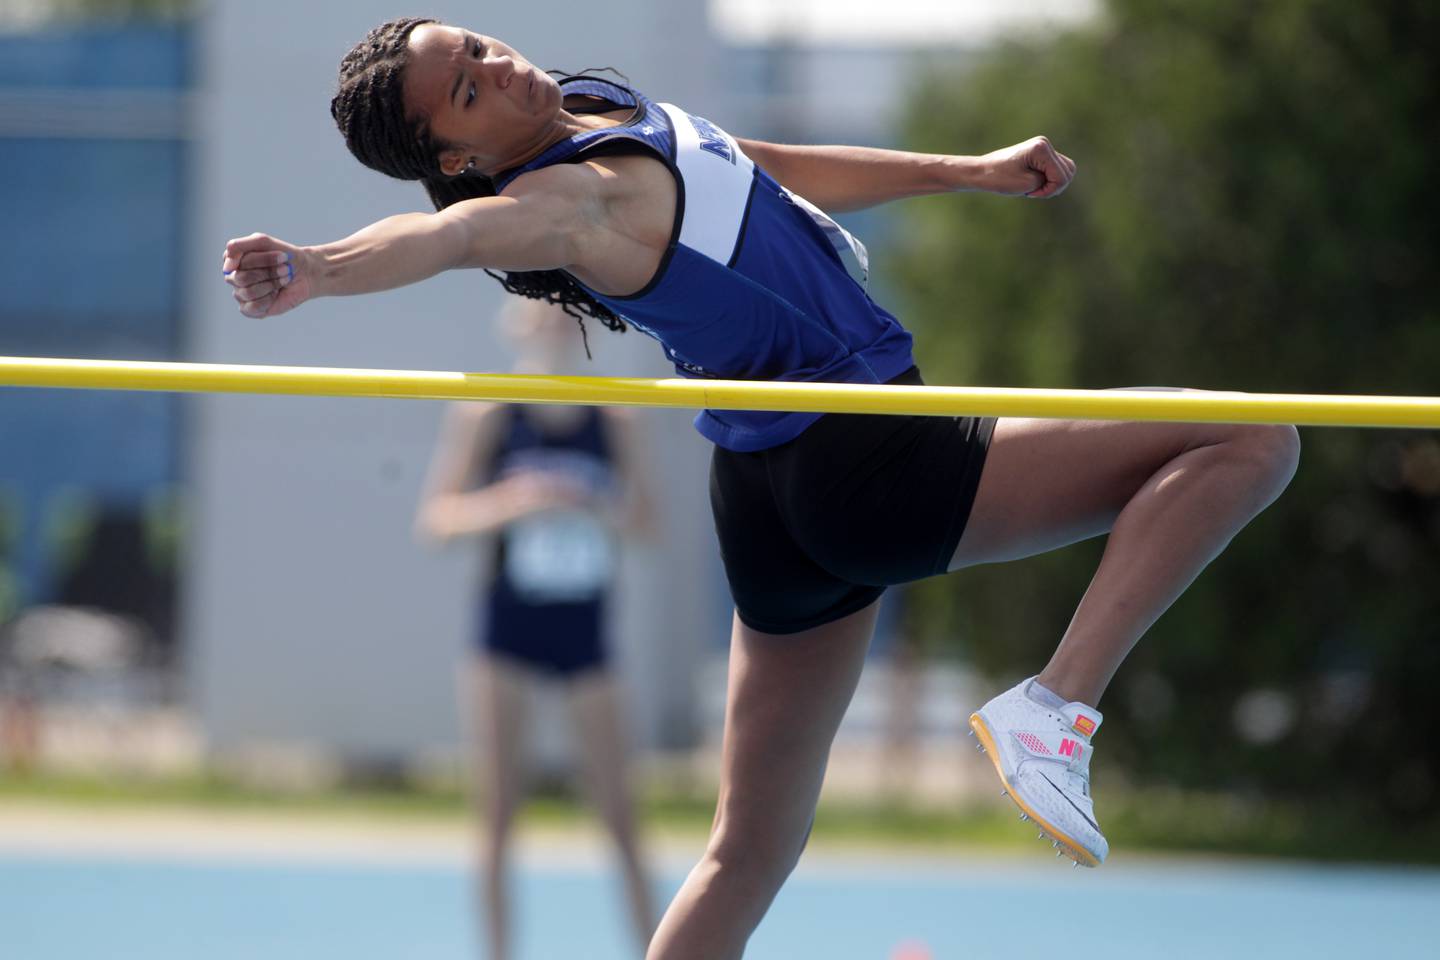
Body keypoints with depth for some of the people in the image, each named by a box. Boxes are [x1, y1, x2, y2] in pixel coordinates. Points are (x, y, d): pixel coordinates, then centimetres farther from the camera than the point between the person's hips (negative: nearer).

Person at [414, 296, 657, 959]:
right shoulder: (486, 411, -2)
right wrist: (506, 505, -23)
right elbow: (435, 518, -5)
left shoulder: (612, 418, 4)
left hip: (584, 632, 2)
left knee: (619, 816, -1)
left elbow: (644, 524, 7)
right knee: (498, 813, -1)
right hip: (508, 631, -2)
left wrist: (596, 508, -15)